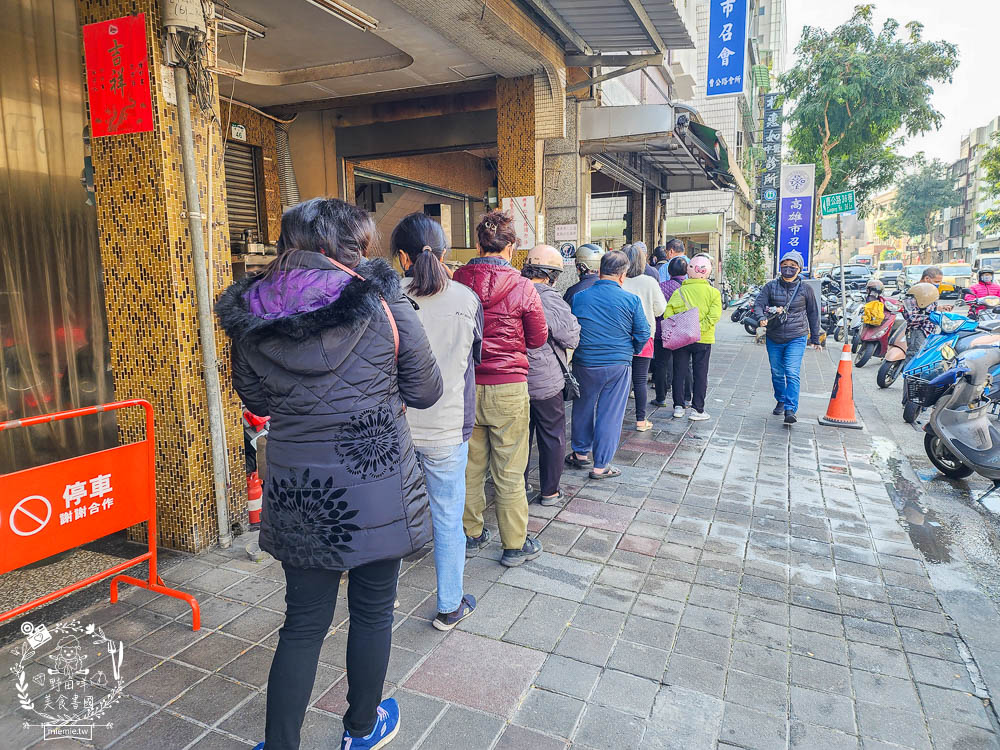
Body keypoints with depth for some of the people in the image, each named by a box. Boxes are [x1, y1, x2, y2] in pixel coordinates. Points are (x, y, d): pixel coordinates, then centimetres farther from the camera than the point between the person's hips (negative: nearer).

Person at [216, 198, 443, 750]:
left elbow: (256, 400, 11)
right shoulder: (381, 301, -12)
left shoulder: (250, 314, -2)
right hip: (377, 490, -2)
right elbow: (426, 390, -4)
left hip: (296, 492, 3)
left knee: (304, 623, 18)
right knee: (372, 611, 19)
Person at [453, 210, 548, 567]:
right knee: (509, 473, 8)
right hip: (508, 389, -3)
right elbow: (538, 338, 1)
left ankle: (472, 535, 32)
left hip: (465, 387, 3)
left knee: (470, 467, 17)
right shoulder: (522, 288, -11)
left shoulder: (457, 281, -4)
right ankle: (515, 546, 21)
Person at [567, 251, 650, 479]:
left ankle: (580, 453, 34)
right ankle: (600, 466, 13)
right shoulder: (631, 300, -7)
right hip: (618, 365, -1)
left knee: (583, 408, 20)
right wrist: (631, 352, 15)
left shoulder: (579, 297, -3)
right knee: (610, 414, 7)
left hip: (585, 364, 2)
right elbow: (643, 334, -3)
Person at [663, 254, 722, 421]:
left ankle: (678, 407, 14)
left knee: (679, 373, 10)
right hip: (703, 340, -1)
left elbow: (667, 315, -10)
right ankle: (697, 409, 9)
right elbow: (714, 315, -16)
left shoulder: (679, 292, -2)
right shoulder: (713, 292, -4)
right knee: (700, 374, 7)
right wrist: (698, 329, -15)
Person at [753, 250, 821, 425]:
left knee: (792, 373, -14)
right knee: (777, 373, 14)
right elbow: (758, 304, -5)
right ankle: (780, 401, 35)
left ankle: (790, 410, -15)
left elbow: (813, 314, 10)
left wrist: (815, 338, 13)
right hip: (774, 338, 2)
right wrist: (762, 317, -28)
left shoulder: (805, 289, 2)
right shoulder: (771, 286, 2)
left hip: (796, 338, -2)